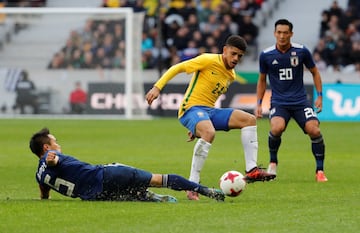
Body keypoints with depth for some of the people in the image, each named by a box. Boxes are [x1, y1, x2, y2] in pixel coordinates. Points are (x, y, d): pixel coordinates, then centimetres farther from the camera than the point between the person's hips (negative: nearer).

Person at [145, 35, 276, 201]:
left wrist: (197, 127, 25)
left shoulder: (231, 75, 16)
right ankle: (192, 185, -34)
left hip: (210, 111, 8)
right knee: (209, 133, -38)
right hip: (192, 108, -8)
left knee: (249, 119, -3)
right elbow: (177, 68, -7)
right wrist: (157, 87, -17)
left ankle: (251, 170, -9)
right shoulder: (209, 61, -8)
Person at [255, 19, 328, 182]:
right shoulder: (266, 55, -2)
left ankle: (320, 170, -3)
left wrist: (320, 96, 3)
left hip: (300, 101, 1)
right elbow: (262, 79, 13)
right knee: (277, 128, -30)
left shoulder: (302, 51, -4)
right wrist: (259, 103, 8)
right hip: (278, 102, -1)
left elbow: (314, 72, 11)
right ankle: (273, 161, -2)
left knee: (314, 130, -20)